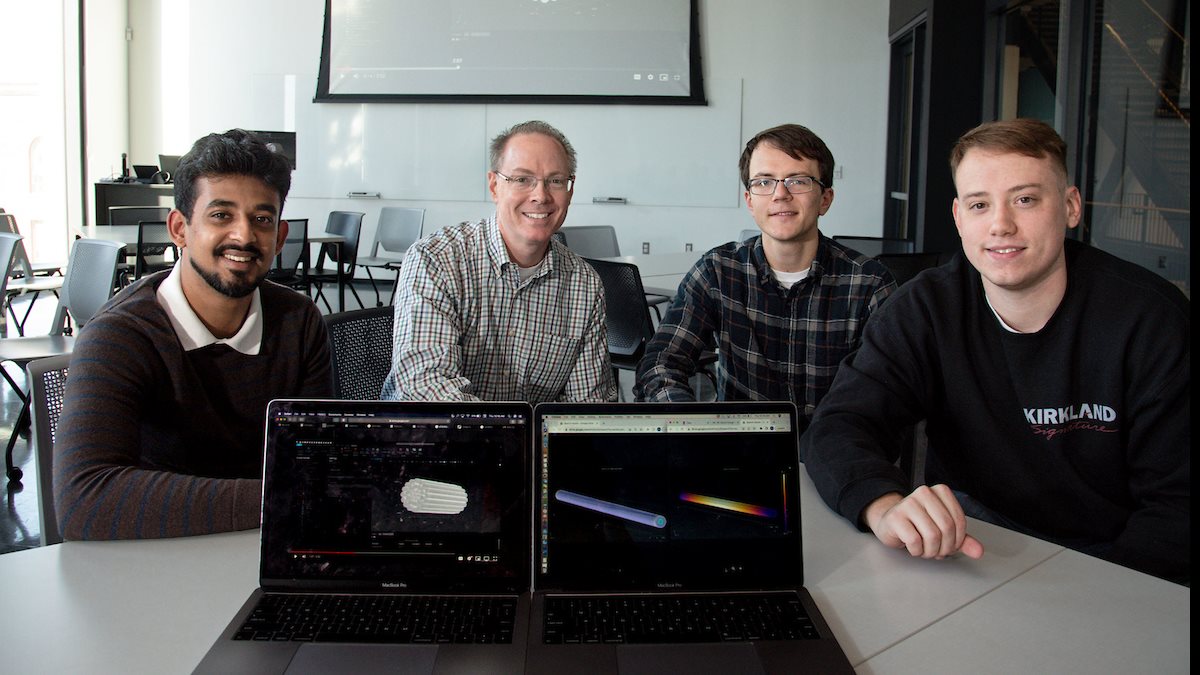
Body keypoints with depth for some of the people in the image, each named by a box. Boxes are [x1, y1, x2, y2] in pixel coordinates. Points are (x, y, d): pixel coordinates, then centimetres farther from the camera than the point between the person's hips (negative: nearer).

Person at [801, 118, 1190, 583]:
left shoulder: (1151, 318, -10)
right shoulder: (927, 308, -6)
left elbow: (1176, 506, -10)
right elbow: (837, 427, -15)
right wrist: (886, 506, -37)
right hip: (970, 538, 2)